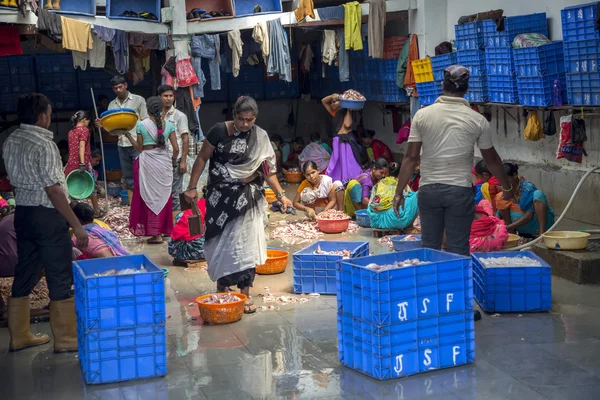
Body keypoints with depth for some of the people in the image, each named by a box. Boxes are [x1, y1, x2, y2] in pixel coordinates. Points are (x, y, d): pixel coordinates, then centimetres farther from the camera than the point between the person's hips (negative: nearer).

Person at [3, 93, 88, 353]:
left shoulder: (10, 142, 7)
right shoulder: (44, 145, -18)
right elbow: (53, 190, -21)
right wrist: (76, 225, -18)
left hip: (22, 213, 8)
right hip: (47, 216, -8)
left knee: (24, 275, 15)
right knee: (60, 279, 1)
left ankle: (19, 336, 23)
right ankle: (65, 339, 8)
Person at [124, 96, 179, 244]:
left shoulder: (141, 125, -6)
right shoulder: (168, 125, 0)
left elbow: (139, 148, 0)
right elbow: (176, 148, -1)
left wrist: (127, 135, 11)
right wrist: (173, 161, 18)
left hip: (148, 163, -2)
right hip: (164, 162, 2)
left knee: (150, 196, 5)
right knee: (163, 196, 13)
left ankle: (155, 233, 2)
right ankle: (165, 229, 18)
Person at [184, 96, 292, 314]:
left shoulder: (260, 137, -2)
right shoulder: (220, 131, -8)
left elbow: (268, 169, 0)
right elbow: (202, 158, -1)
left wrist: (280, 194, -9)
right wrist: (192, 187, -4)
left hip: (247, 196, 1)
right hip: (221, 195, -1)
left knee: (245, 241, -3)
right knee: (221, 240, 5)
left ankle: (245, 292, 3)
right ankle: (221, 285, 24)